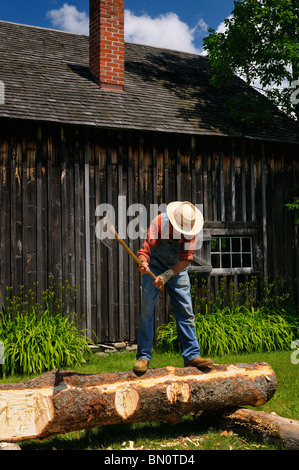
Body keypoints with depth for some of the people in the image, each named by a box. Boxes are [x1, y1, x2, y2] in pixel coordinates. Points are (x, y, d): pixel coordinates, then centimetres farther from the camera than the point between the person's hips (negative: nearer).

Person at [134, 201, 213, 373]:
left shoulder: (193, 229, -18)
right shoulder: (159, 222, -26)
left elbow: (186, 260, -18)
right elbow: (145, 248, -25)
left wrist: (166, 275, -30)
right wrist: (143, 263, -47)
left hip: (178, 270, 2)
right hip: (154, 268, -2)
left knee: (186, 312, -4)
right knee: (147, 311, -9)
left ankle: (192, 355, -1)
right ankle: (143, 356, -2)